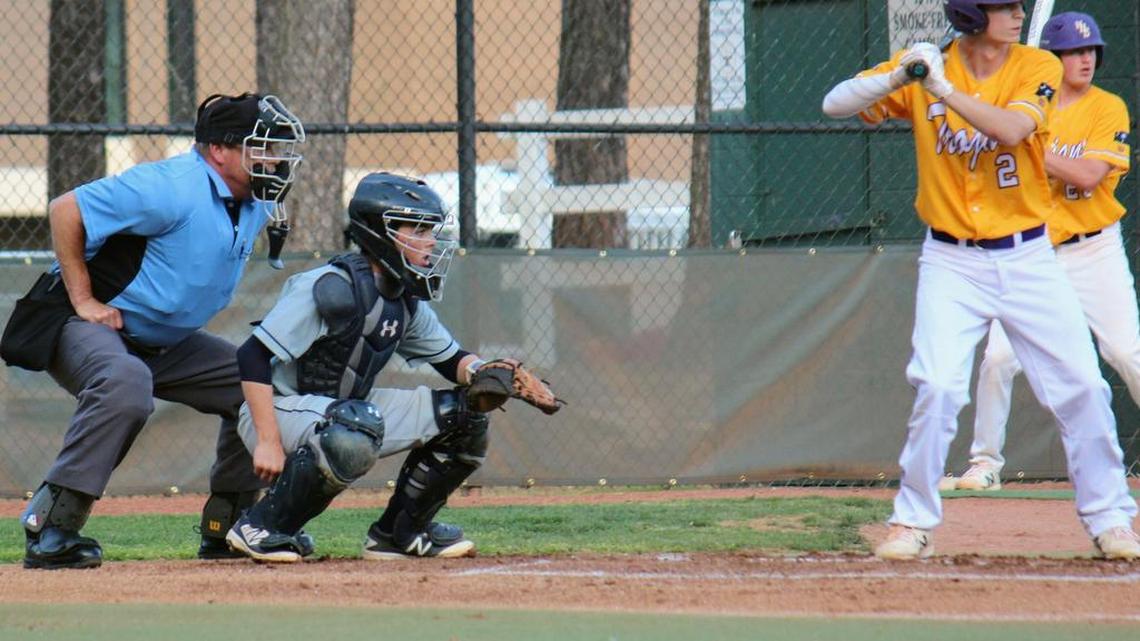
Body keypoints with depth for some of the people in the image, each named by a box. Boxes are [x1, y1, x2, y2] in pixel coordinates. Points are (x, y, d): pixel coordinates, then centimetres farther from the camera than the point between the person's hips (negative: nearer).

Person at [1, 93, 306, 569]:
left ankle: (228, 524, 15)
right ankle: (50, 529, -37)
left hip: (165, 343, 9)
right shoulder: (174, 188, -25)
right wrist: (83, 301, -22)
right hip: (90, 328, -9)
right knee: (125, 383, -39)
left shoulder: (257, 203, 3)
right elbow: (65, 211, -24)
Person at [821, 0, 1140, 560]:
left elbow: (1011, 129, -23)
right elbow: (836, 104, -7)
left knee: (1081, 386, 1)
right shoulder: (925, 68, -4)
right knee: (937, 387, -15)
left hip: (1028, 258, 1)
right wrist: (896, 79, -25)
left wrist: (943, 89, -30)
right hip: (952, 262, -1)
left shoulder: (1037, 68, -5)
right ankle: (914, 521, -1)